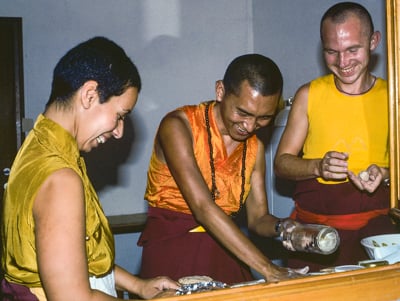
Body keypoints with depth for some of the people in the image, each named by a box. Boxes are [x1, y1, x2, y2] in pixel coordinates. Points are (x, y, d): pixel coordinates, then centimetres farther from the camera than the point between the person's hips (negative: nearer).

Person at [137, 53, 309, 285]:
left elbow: (258, 217, 7)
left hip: (226, 256, 5)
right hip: (173, 252, -4)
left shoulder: (255, 147, 7)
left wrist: (282, 228, -17)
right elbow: (203, 209, -23)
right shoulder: (178, 126, -13)